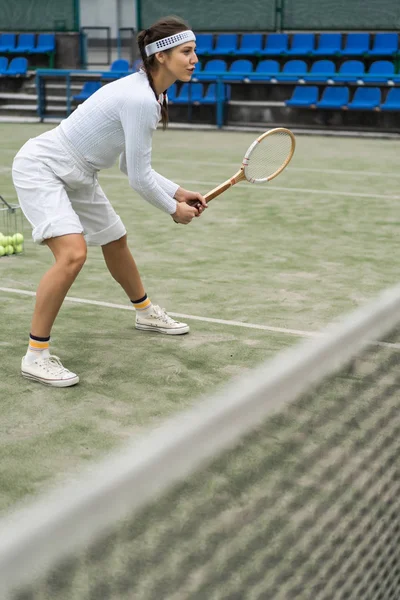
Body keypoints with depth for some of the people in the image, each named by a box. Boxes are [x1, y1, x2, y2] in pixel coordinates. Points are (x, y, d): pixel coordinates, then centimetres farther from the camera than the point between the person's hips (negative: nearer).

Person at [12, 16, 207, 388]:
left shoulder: (153, 96, 2)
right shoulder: (140, 99, -28)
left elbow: (132, 167, 10)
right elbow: (139, 179, -23)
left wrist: (178, 193, 7)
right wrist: (173, 210, -7)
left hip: (77, 175, 10)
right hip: (41, 167, -10)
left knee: (115, 240, 23)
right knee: (73, 253, -27)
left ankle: (145, 312, 47)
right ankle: (35, 356, -16)